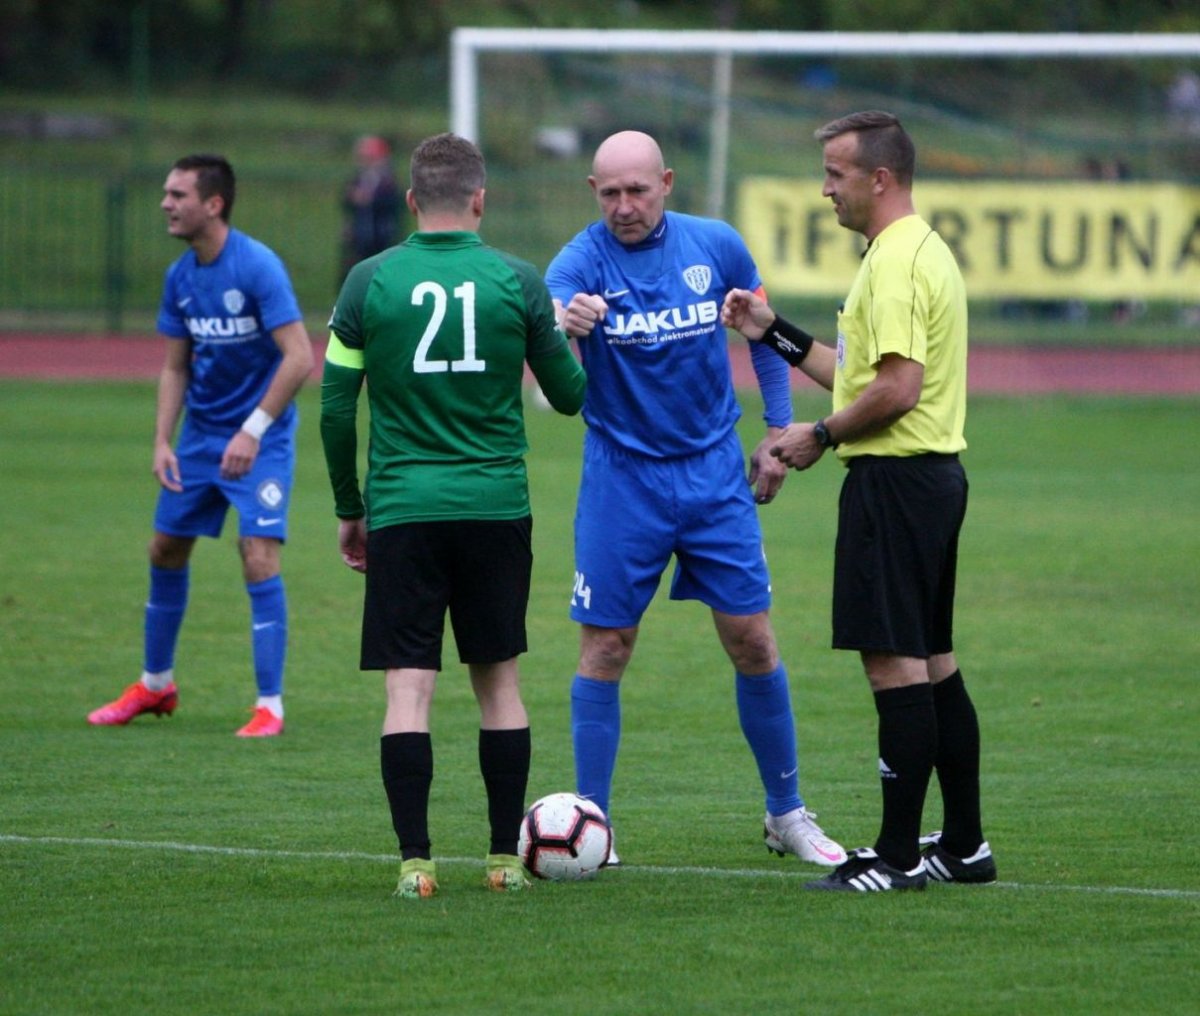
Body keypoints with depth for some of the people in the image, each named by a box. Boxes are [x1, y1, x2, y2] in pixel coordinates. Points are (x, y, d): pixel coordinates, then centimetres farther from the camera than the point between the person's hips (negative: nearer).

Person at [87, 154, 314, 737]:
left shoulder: (258, 267, -20)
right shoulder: (180, 278, 2)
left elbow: (299, 358, -23)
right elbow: (175, 367, 10)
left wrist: (253, 432, -24)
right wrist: (162, 441, -1)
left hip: (260, 438, -7)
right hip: (199, 434, 7)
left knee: (258, 558, -15)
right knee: (165, 551, 12)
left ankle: (270, 705, -8)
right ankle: (156, 684, 31)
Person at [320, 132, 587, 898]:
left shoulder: (370, 282, -1)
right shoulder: (516, 281, -1)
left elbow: (335, 409, 2)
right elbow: (570, 395, 8)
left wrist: (348, 508, 14)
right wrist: (565, 332, 29)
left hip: (401, 511, -1)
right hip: (497, 509, 1)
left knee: (409, 685, -2)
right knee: (499, 679, 11)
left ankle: (415, 861, -8)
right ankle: (507, 858, 13)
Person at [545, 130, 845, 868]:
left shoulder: (717, 248, -2)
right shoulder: (585, 260, -12)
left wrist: (779, 431, 9)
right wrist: (565, 321, -57)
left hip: (715, 471, 2)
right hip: (622, 477, -2)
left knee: (753, 641, 2)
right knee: (606, 647, -2)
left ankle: (787, 813, 16)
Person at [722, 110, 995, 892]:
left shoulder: (897, 262, -16)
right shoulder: (924, 252, 17)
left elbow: (898, 388, -24)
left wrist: (821, 436, -11)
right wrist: (774, 334, 22)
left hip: (894, 478, -11)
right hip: (934, 475, 11)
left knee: (896, 663, -8)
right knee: (933, 662, 14)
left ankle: (898, 856, -6)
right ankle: (965, 846, 18)